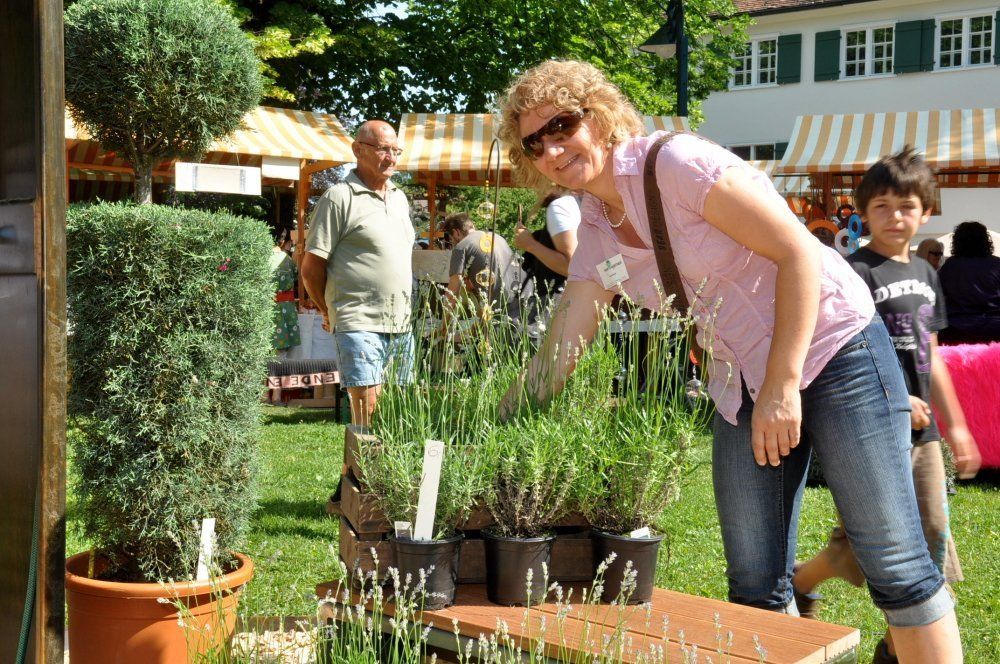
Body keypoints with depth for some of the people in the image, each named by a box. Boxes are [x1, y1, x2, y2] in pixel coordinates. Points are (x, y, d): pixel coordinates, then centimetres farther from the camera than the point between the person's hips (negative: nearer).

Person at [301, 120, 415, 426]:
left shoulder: (400, 198, 16)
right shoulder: (339, 197, -7)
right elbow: (311, 267, -6)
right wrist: (331, 312, 3)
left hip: (402, 325, 7)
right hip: (359, 324, -7)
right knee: (367, 411, -11)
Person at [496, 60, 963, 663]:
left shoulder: (676, 163, -16)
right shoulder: (594, 236, 6)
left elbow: (800, 252, -18)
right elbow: (557, 358, 6)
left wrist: (783, 387, -19)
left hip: (833, 349, -7)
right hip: (743, 385, 7)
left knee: (895, 562, -5)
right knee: (755, 584, 7)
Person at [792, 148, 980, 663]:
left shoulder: (925, 274, 15)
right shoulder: (856, 271, -9)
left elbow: (929, 355, 19)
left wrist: (955, 424, 18)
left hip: (921, 429, 7)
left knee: (931, 537, 6)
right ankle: (798, 584, 25)